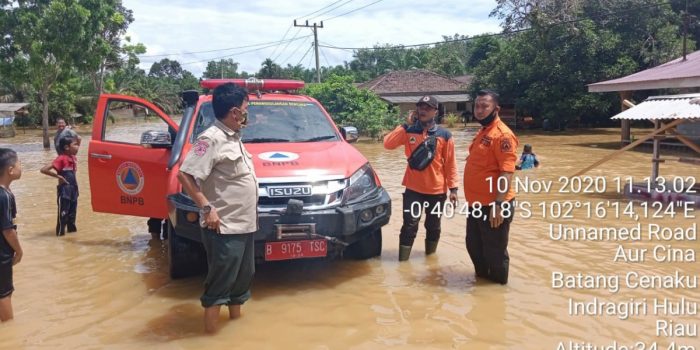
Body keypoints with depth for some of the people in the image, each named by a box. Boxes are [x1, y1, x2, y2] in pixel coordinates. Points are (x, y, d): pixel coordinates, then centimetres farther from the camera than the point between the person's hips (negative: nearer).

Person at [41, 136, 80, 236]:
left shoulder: (74, 158, 6)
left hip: (73, 188, 7)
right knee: (63, 211, 1)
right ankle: (60, 231, 11)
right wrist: (58, 176, -19)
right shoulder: (61, 159, -17)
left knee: (73, 210, 16)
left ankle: (71, 227, 29)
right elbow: (43, 170, -23)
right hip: (64, 189, -7)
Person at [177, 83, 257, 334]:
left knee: (243, 277, 19)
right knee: (220, 282, -1)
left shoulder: (234, 138, 12)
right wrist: (207, 207, -21)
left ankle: (236, 322, 36)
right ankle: (210, 333, 12)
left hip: (244, 224, 9)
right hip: (224, 227, -9)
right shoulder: (212, 139, -16)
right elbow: (185, 175, -20)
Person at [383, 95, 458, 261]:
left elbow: (450, 164, -2)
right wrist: (406, 125, -16)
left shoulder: (445, 135, -3)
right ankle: (403, 261, 7)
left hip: (437, 190, 1)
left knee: (433, 226, 15)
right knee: (409, 226, -2)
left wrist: (453, 188, -6)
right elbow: (388, 144, -15)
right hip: (413, 189, 0)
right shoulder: (409, 131, -1)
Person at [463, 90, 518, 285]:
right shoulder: (482, 132, 13)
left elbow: (507, 172, -23)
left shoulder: (502, 135, -17)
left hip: (493, 205, -9)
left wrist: (499, 204, -27)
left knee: (495, 251, 6)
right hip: (476, 204, 9)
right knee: (474, 246, 21)